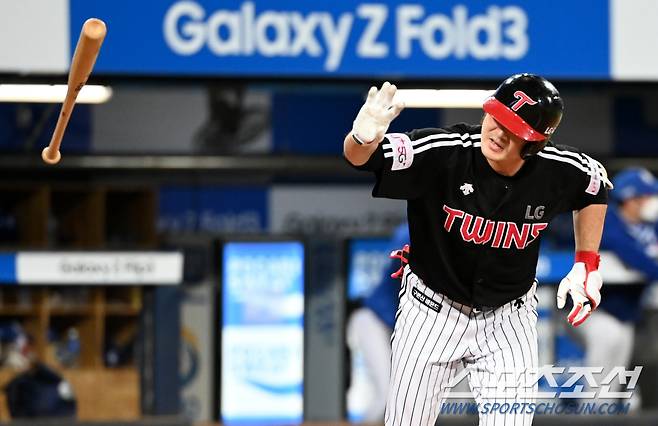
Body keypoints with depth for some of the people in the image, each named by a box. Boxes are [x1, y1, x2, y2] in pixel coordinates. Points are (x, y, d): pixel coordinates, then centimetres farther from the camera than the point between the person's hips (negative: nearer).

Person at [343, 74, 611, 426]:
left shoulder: (560, 171, -18)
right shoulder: (442, 153, -27)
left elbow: (595, 189, 6)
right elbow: (359, 157, -35)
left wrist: (586, 266, 4)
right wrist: (364, 139, -58)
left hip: (508, 318, 1)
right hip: (433, 312, -1)